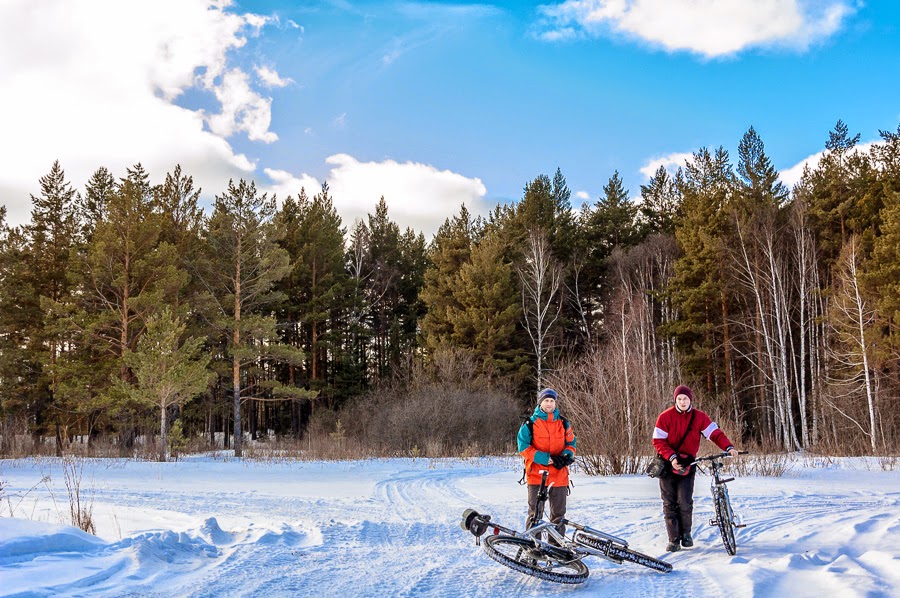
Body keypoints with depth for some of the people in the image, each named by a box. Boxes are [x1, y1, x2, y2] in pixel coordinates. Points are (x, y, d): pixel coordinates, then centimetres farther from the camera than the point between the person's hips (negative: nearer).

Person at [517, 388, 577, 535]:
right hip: (536, 475, -3)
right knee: (534, 513, 2)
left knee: (558, 514, 9)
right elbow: (523, 447, -7)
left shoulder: (563, 424, 10)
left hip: (559, 475, 3)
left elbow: (571, 443, 16)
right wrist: (547, 458, -16)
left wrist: (567, 455, -9)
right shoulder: (530, 424, -1)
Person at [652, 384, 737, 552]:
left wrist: (728, 447, -26)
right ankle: (674, 540, 9)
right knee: (669, 503, 1)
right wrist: (672, 457, -21)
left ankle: (686, 533, 14)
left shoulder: (699, 417, -2)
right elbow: (658, 441, -8)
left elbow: (715, 433, -9)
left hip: (687, 464, 0)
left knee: (685, 501, -10)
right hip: (668, 463, 0)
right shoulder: (665, 417, -6)